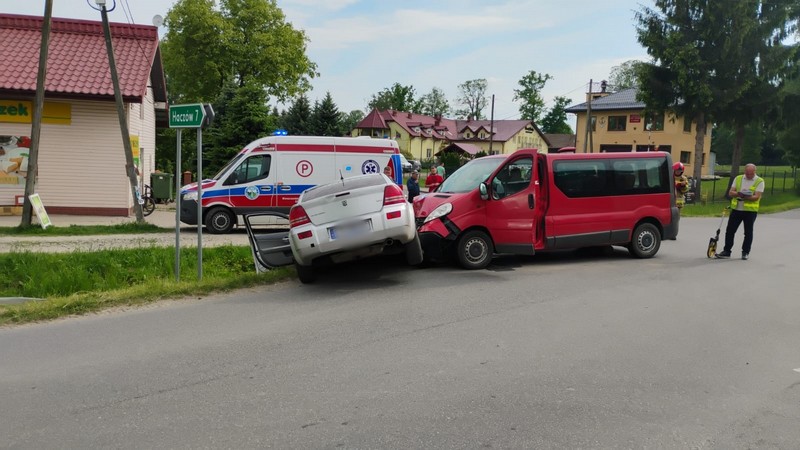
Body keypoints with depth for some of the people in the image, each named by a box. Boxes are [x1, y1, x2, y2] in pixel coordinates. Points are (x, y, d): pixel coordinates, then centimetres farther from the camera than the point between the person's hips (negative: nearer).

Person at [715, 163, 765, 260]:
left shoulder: (759, 181, -2)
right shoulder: (738, 179, 9)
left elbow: (756, 197, -13)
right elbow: (730, 193, 3)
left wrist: (745, 197, -28)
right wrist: (738, 194, -18)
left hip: (750, 210, -3)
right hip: (736, 209, 3)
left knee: (748, 232, 6)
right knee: (730, 230, 3)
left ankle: (745, 252, 18)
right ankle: (727, 251, 11)